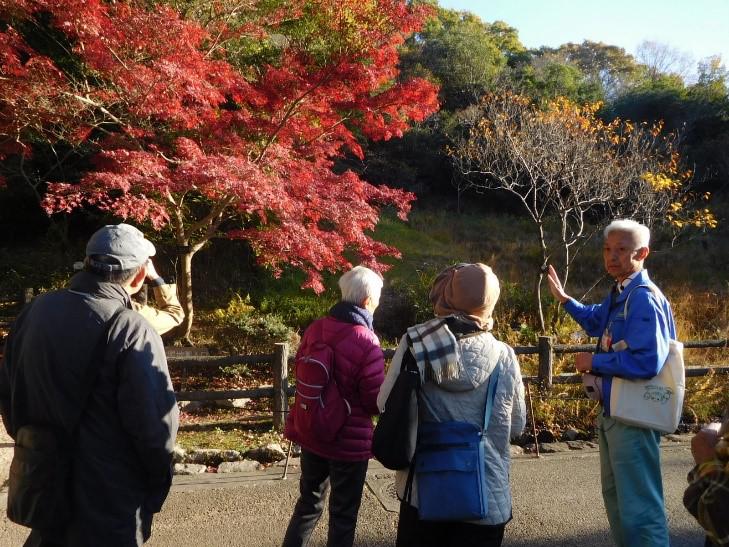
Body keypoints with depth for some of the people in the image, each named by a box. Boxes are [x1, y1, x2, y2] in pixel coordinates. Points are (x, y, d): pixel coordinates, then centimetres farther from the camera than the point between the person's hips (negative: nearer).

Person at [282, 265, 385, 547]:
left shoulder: (315, 329, -4)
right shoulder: (366, 342, -22)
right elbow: (375, 401, -16)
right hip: (349, 440, -6)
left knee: (309, 500, 24)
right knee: (343, 513, 11)